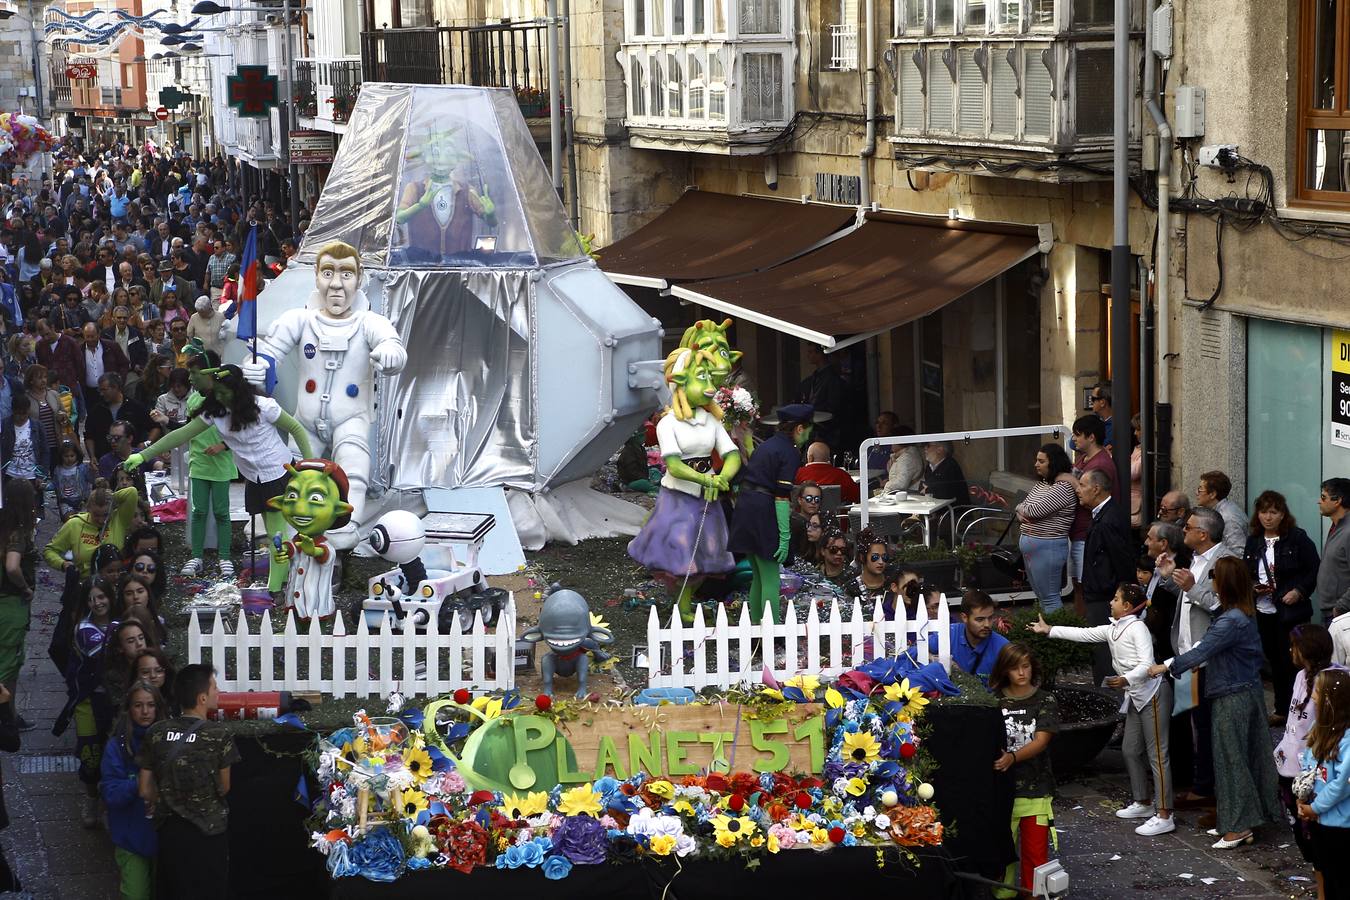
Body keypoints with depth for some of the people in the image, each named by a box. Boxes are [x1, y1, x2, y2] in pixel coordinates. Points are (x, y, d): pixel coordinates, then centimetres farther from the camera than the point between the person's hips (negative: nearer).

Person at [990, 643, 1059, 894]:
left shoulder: (1045, 701, 0)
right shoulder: (994, 701, 4)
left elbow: (1041, 741, -11)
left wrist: (1012, 757, -27)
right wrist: (994, 755, -15)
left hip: (1035, 789, -1)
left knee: (1036, 854, 2)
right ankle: (1002, 894, 15)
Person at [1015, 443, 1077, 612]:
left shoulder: (1063, 487, -16)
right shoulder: (1043, 483, 13)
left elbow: (1034, 511, -21)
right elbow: (1022, 507, 16)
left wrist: (1020, 508, 1)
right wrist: (1021, 514, -8)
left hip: (1047, 548, -10)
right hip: (1030, 547, 10)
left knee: (1050, 599, -5)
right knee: (1041, 597, 16)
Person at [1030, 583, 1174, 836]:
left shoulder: (1138, 628, -14)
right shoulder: (1112, 630, 12)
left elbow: (1147, 664, -22)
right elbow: (1083, 634, 16)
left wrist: (1125, 679, -37)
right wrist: (1048, 630, 16)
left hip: (1152, 693, -10)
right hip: (1136, 696, 10)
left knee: (1157, 754, -9)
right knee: (1130, 750, 16)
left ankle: (1164, 815, -10)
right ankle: (1144, 803, 29)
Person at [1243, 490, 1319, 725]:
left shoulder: (1297, 538, -6)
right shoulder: (1253, 542, 9)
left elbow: (1314, 571, -6)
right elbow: (1245, 573, 16)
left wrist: (1299, 591, -17)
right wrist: (1252, 587, -3)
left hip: (1291, 611, -5)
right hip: (1263, 612, 5)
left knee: (1291, 660, -5)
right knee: (1274, 661, 12)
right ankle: (1281, 709, 20)